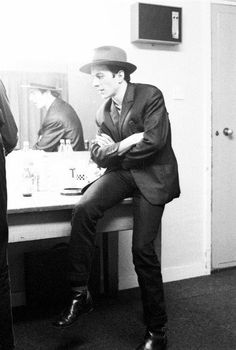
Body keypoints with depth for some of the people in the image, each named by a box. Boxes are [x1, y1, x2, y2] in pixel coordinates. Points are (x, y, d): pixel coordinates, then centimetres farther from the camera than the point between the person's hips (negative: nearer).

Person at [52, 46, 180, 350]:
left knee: (142, 249, -10)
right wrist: (127, 143, -12)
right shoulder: (104, 112, 10)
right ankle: (79, 295, -13)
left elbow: (154, 141, -19)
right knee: (83, 209, -24)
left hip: (152, 176, -5)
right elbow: (99, 157, 8)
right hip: (121, 173, 5)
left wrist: (114, 148, -6)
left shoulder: (150, 96, -8)